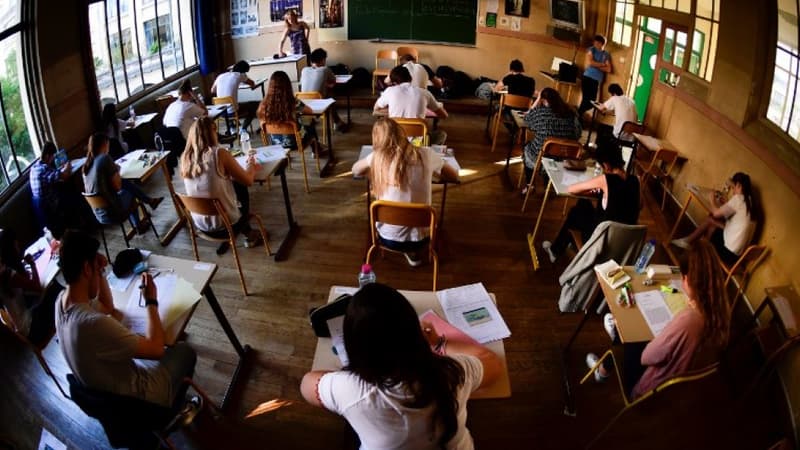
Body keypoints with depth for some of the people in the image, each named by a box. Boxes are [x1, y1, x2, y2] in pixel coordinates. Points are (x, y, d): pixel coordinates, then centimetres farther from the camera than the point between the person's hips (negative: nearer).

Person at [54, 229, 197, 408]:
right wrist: (151, 301, -17)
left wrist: (101, 272, -7)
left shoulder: (62, 300, -12)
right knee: (184, 352, 16)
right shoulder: (93, 324, -40)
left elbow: (108, 307, 10)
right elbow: (156, 349, -29)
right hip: (135, 401, -7)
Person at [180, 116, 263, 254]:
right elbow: (248, 181, -9)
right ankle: (249, 235, 41)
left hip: (200, 224, 5)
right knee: (241, 189, 25)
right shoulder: (220, 154, -19)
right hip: (225, 223, -4)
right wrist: (251, 166, 11)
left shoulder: (185, 158, -4)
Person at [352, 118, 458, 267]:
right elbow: (454, 176, 6)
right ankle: (412, 252, 29)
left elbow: (355, 170, 10)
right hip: (419, 238, 0)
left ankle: (407, 250, 29)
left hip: (387, 237, 0)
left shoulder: (377, 157, -12)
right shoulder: (425, 154, -11)